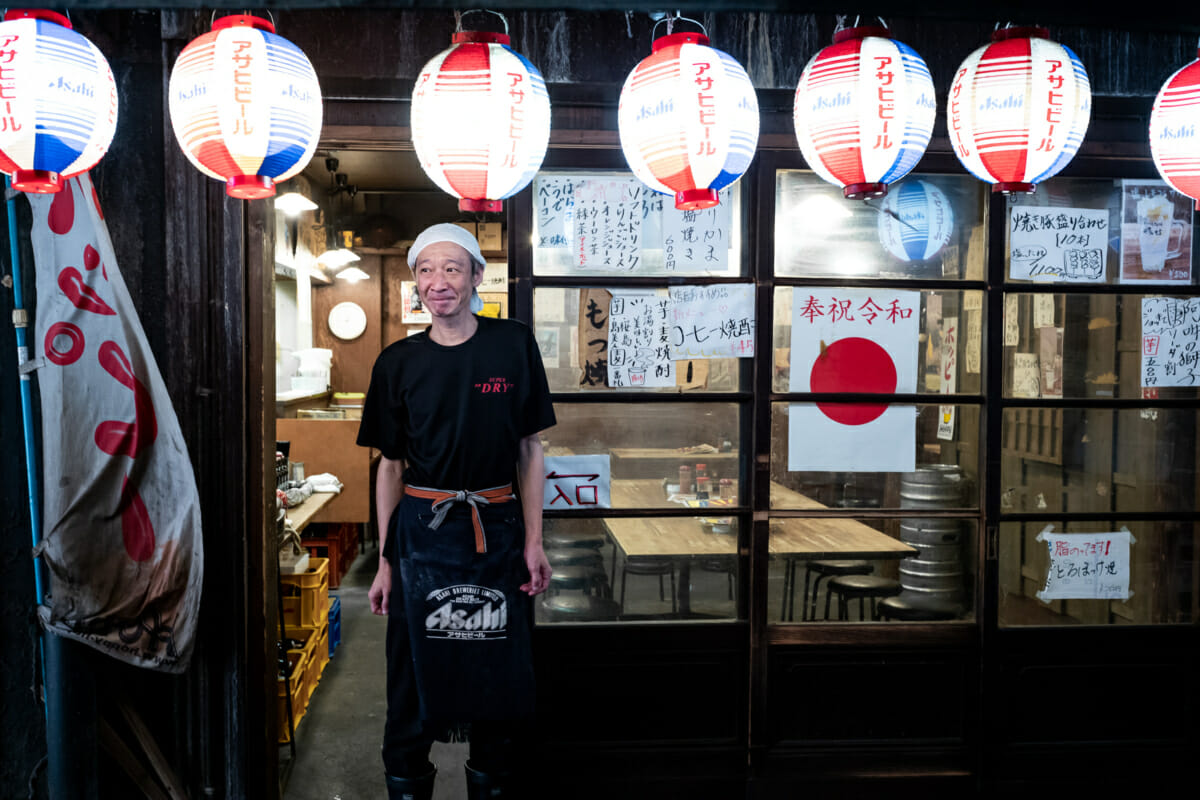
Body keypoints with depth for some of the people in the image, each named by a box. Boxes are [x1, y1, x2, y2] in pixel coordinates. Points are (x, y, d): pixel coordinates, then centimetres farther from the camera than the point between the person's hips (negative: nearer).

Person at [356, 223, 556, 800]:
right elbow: (390, 467, 6)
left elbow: (530, 449, 3)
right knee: (417, 672, 9)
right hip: (421, 531, 0)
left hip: (497, 530, 0)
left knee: (498, 673, 9)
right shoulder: (398, 363, 1)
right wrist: (385, 561, 4)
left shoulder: (514, 345, -2)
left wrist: (533, 541, -2)